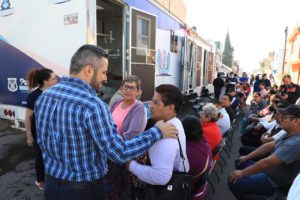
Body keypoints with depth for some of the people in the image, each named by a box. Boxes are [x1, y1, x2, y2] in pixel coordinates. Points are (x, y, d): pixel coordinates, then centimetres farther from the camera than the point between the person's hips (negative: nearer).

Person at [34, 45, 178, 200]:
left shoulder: (44, 96, -3)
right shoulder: (92, 106, -28)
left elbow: (41, 141, 9)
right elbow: (119, 153, -25)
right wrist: (157, 132, -17)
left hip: (51, 184, 7)